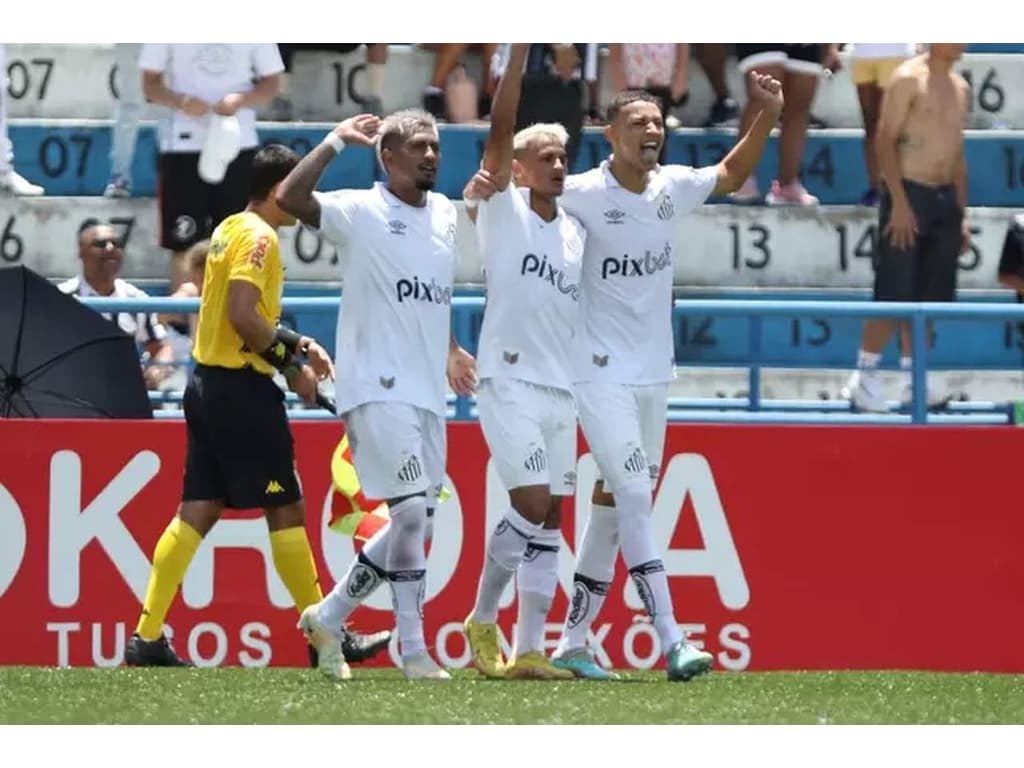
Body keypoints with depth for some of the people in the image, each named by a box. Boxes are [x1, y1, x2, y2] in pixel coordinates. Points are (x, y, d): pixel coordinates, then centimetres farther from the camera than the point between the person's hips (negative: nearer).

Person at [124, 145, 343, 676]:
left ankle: (147, 637, 3)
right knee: (285, 511, -2)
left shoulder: (230, 230, 16)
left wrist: (295, 343, 16)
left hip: (208, 384, 9)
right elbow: (243, 315, -23)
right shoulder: (258, 236, -13)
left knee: (197, 512, 7)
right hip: (241, 390, -9)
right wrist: (292, 366, -14)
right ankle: (326, 640, 2)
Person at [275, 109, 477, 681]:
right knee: (413, 511, -15)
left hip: (428, 392, 8)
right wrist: (337, 141, -17)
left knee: (417, 524, 11)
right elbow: (290, 197, -24)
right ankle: (414, 650, -11)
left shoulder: (444, 214, 15)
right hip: (377, 390, -8)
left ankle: (330, 615, 26)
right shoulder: (361, 212, -6)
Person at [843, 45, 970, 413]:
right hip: (908, 194, -7)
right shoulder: (909, 79, -8)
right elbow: (885, 142, -12)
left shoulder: (960, 88, 15)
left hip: (945, 199, 7)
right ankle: (863, 377, -3)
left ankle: (913, 380, 14)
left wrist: (962, 215, 17)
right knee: (894, 295, -9)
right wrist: (899, 202, -19)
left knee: (929, 295, 8)